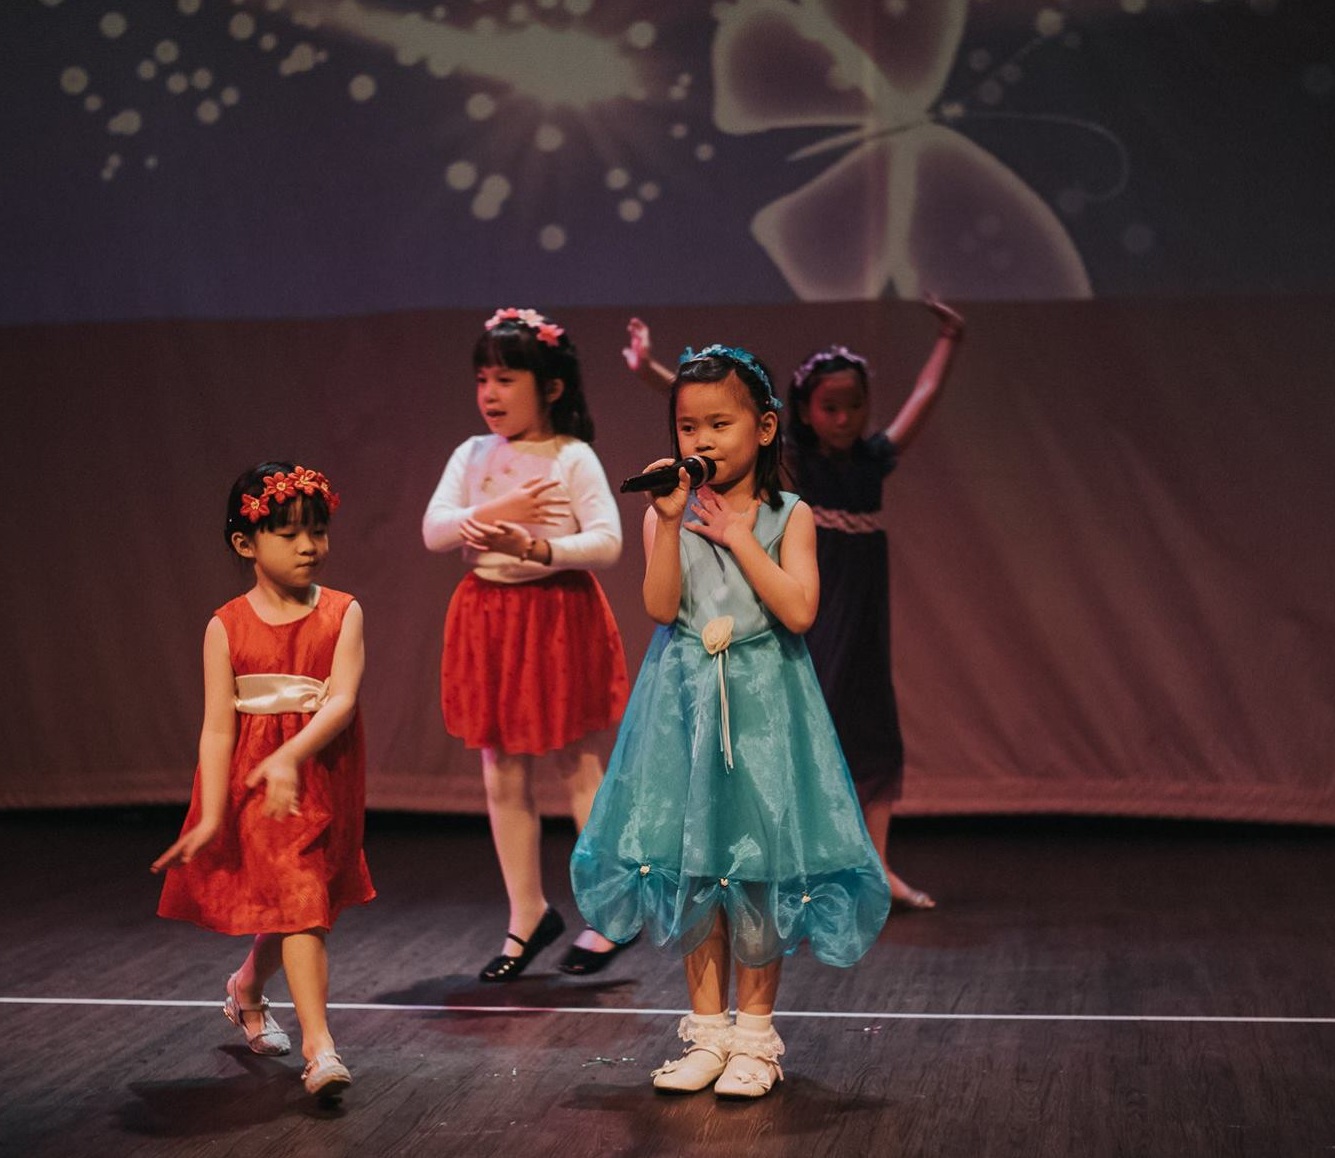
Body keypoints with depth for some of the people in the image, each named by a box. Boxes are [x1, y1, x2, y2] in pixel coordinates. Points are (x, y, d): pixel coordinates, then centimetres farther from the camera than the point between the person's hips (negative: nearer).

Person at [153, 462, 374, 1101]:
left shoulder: (342, 613, -5)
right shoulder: (227, 627, -7)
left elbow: (341, 701, -17)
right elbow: (218, 728, -9)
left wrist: (290, 757, -33)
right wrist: (210, 817, -14)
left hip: (321, 781, 3)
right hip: (254, 786, -3)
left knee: (296, 905, 16)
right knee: (300, 905, -10)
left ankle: (247, 991, 45)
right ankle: (319, 1048, -8)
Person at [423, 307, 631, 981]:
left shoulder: (573, 458, -8)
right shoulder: (471, 457, 6)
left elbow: (608, 542, -16)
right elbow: (433, 531, -4)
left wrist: (539, 547, -29)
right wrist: (491, 514, -19)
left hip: (559, 616, -5)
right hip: (489, 617, 5)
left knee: (578, 767, 4)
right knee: (502, 778, 9)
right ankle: (528, 913, 22)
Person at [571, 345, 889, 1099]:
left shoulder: (787, 516, -2)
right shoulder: (669, 513, 2)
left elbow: (799, 610, -15)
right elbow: (661, 606, -11)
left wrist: (736, 535, -14)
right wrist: (672, 521, -19)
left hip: (761, 707, -2)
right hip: (685, 706, 2)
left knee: (758, 868, 1)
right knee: (691, 866, 7)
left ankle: (754, 1035, 15)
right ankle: (707, 1029, 20)